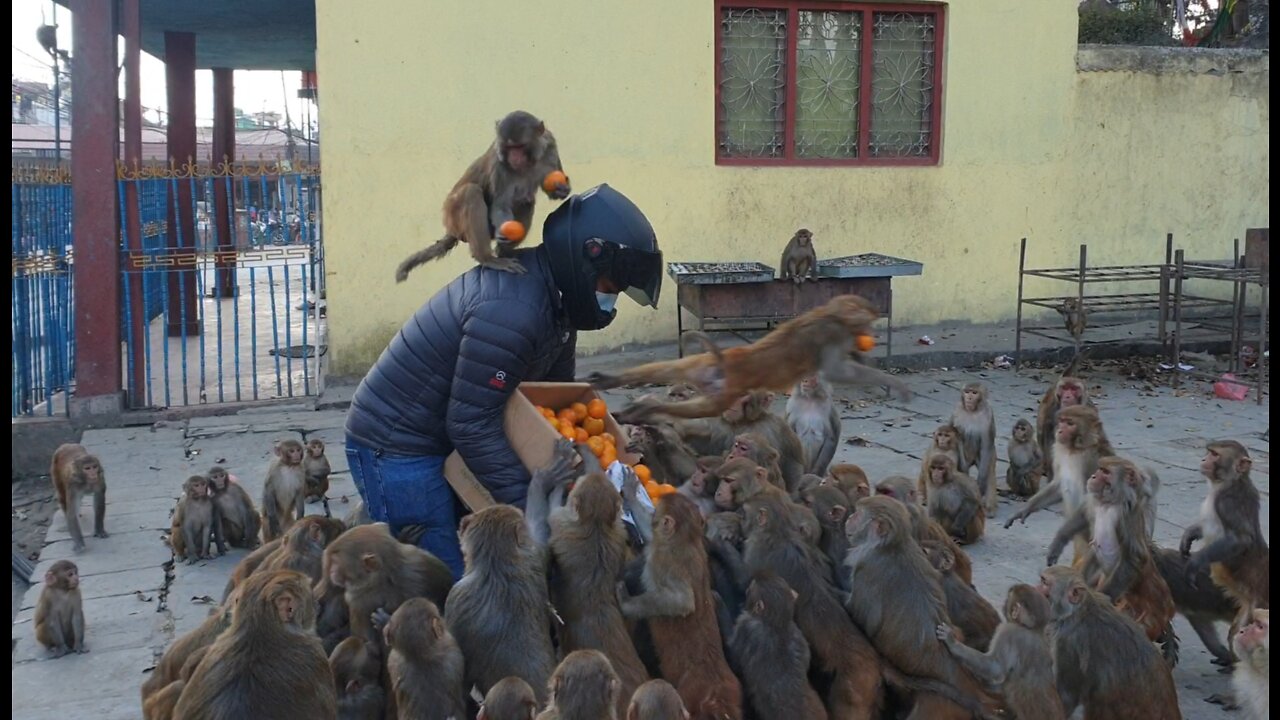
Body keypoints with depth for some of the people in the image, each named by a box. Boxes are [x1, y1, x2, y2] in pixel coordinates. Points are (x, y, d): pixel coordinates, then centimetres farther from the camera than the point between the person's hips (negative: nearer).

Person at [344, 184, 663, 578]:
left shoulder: (551, 295, 2)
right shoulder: (511, 310, -30)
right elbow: (472, 425, -28)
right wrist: (531, 505, -24)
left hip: (442, 441, 10)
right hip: (395, 446, -10)